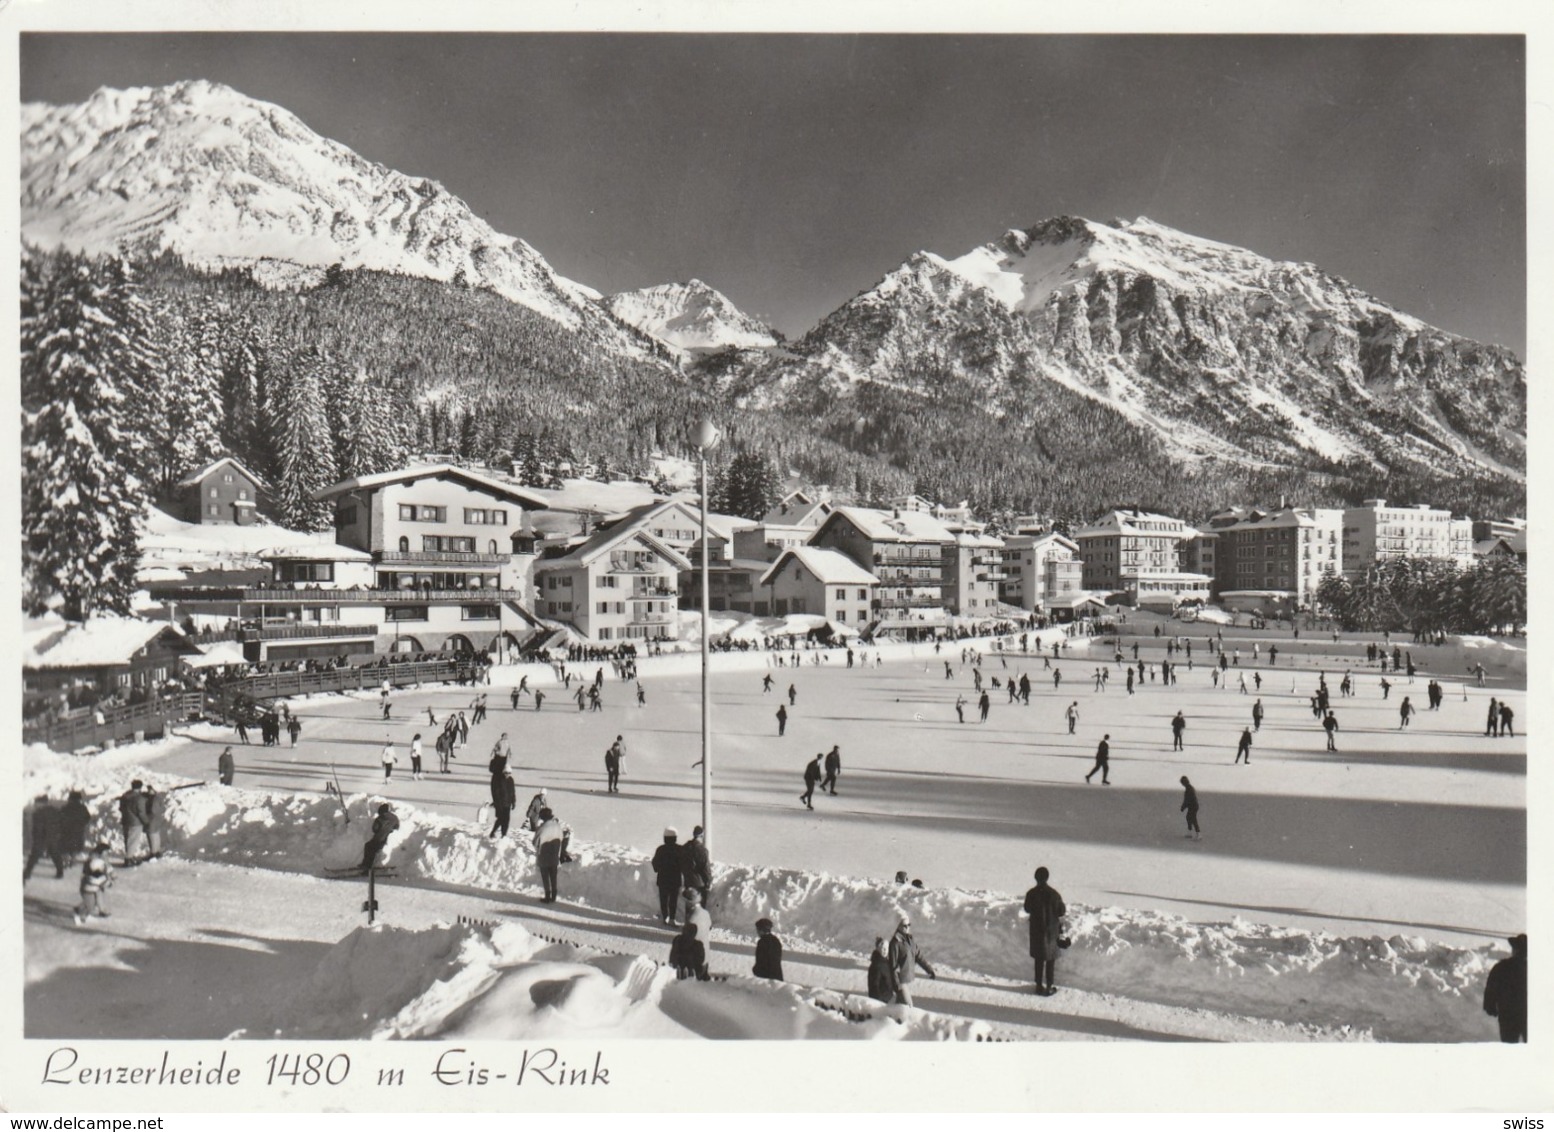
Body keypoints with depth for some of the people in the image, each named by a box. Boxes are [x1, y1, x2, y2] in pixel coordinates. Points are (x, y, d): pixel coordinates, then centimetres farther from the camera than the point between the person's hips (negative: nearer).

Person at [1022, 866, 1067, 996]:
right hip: (1051, 930, -2)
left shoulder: (1031, 894, -11)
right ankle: (1049, 987, 17)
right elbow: (1061, 912, -9)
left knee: (1039, 959, 14)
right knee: (1050, 959, 11)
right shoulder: (1053, 893, -17)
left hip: (1036, 929, 2)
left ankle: (1039, 986, 20)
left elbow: (1027, 910, 3)